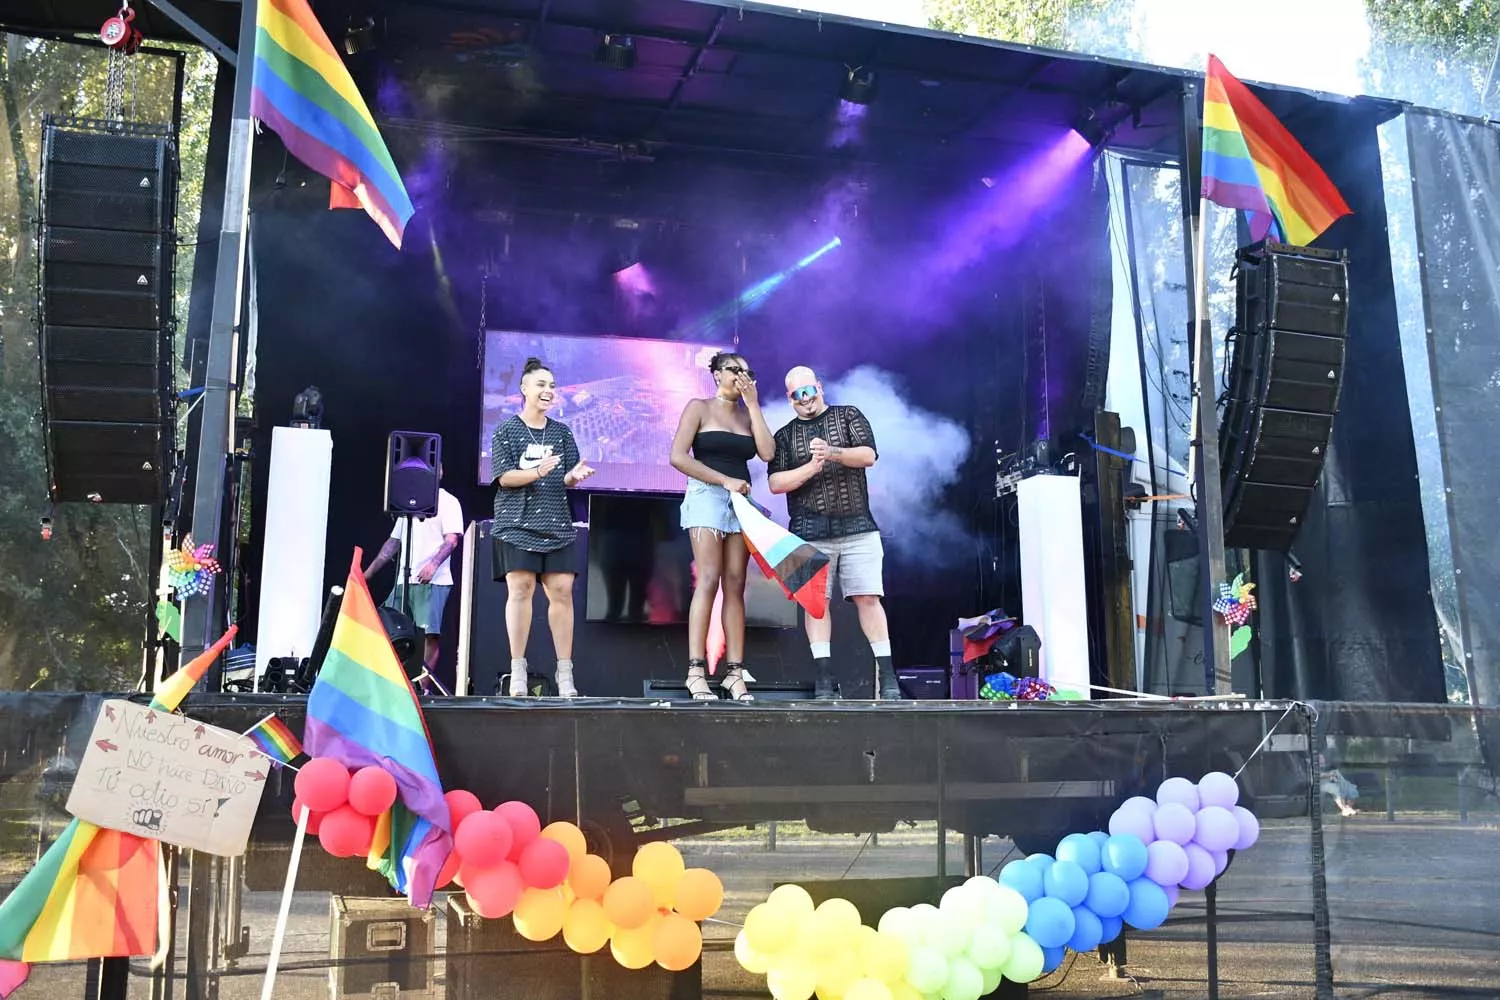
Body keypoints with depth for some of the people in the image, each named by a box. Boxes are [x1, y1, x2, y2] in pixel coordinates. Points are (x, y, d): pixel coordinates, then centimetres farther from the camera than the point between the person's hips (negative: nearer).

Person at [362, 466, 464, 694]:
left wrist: (433, 564, -26)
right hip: (404, 580, 7)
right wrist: (368, 572, 18)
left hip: (433, 581, -7)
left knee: (431, 632, -12)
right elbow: (394, 542, 25)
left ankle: (424, 686, -8)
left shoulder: (448, 502, 4)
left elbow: (452, 539, -9)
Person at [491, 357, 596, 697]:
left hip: (557, 523, 3)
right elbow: (504, 477, -5)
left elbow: (566, 482, 9)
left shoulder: (562, 432, 13)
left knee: (561, 590, -4)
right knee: (520, 588, -11)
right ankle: (518, 670, -6)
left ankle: (565, 672, 0)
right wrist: (537, 472, -21)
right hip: (517, 522, -3)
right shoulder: (507, 430, 3)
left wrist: (574, 475, -14)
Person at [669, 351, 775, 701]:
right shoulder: (700, 407, 4)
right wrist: (725, 480, -11)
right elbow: (678, 456, -6)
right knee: (708, 581, -15)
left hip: (741, 502, 5)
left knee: (735, 586, 0)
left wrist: (753, 404, 2)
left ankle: (735, 672, -1)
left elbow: (767, 453, 0)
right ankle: (696, 671, -15)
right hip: (707, 498, -5)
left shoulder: (747, 414, 17)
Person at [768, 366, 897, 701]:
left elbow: (868, 455, -3)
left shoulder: (849, 416, 12)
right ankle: (825, 680, -4)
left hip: (857, 527, -1)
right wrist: (811, 467, -13)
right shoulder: (785, 436, 13)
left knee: (868, 597, -4)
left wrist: (832, 452, -20)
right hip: (810, 532, 1)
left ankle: (887, 676, -1)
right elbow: (776, 483, 2)